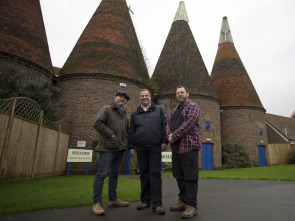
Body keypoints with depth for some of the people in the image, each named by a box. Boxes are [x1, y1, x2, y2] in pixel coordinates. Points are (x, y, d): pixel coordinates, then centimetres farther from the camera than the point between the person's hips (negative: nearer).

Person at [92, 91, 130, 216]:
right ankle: (97, 203, 4)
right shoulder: (106, 109, -2)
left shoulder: (124, 115, 20)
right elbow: (97, 123, -16)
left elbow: (128, 130, 28)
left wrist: (126, 142, 12)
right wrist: (111, 134, -15)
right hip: (108, 147, -7)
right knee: (102, 174, -5)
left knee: (114, 174, 14)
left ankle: (113, 199, 26)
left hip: (120, 149, 8)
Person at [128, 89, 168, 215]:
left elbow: (164, 126, 4)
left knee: (155, 174, -3)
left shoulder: (158, 110, 10)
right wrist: (131, 147, 7)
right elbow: (131, 132, 14)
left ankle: (157, 204, 3)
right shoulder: (135, 114, 15)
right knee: (144, 174, 9)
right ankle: (145, 201, 21)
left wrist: (164, 141, -5)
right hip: (140, 148, 3)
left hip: (155, 147, -2)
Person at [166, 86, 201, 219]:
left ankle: (191, 205, 5)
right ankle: (183, 201, 25)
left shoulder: (192, 107, -1)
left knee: (190, 176, -4)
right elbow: (169, 123, 14)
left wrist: (175, 136, -15)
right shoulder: (174, 110, 23)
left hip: (188, 146, -7)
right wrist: (169, 135, -7)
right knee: (178, 175, 12)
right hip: (176, 147, 8)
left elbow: (189, 123, -15)